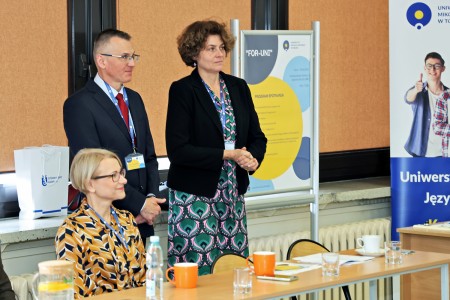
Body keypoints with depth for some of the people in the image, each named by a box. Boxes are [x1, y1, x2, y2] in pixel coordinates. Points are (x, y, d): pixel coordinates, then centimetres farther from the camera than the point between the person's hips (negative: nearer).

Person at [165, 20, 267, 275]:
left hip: (233, 194, 6)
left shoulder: (238, 87, 10)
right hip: (195, 195, -6)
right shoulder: (182, 91, -7)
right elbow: (178, 149, -14)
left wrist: (253, 159, -8)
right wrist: (226, 155, -17)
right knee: (198, 271, -6)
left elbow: (257, 137, 15)